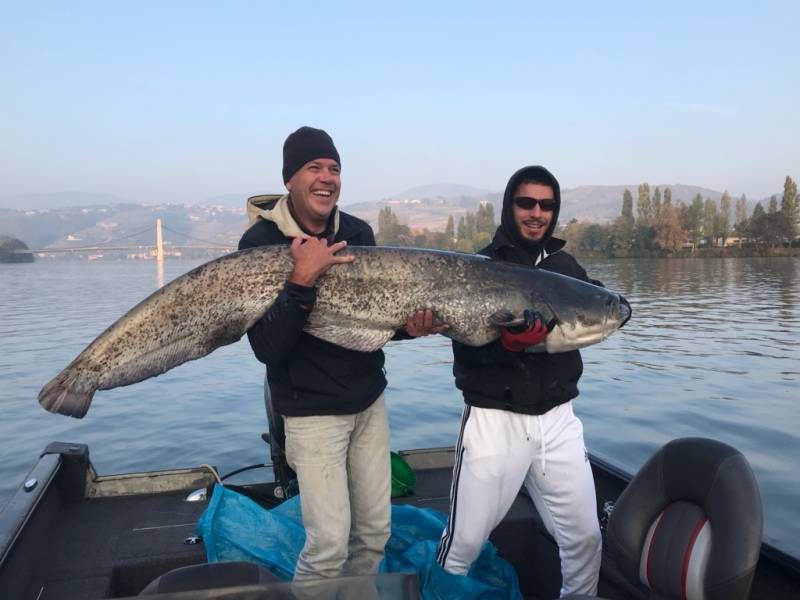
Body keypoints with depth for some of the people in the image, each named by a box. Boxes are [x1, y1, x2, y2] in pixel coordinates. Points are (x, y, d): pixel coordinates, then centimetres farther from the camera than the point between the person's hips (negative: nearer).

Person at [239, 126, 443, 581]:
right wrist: (302, 281, -31)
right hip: (312, 409, -5)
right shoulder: (260, 243, -14)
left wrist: (408, 326, -11)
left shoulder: (358, 232, 0)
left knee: (375, 531, 13)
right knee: (329, 543, -4)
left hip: (370, 399, 5)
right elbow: (267, 348, -20)